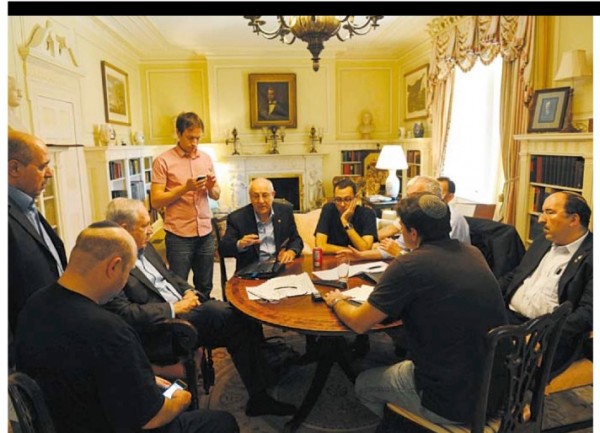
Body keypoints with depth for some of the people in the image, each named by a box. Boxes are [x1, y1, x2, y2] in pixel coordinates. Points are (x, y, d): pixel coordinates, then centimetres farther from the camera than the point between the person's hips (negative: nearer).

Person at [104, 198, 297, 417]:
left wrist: (188, 291, 2)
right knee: (215, 310, -27)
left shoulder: (145, 248, 13)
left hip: (182, 308, 8)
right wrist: (174, 308, -17)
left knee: (243, 321, -10)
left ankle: (258, 397, 1)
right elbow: (125, 314, -20)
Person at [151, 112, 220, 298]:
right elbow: (156, 201, -8)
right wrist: (185, 188, -19)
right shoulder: (163, 161, -5)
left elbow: (216, 196, 14)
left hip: (205, 233, 4)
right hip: (179, 236, -4)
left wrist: (211, 187, -8)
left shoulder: (206, 158, 10)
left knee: (205, 287, 12)